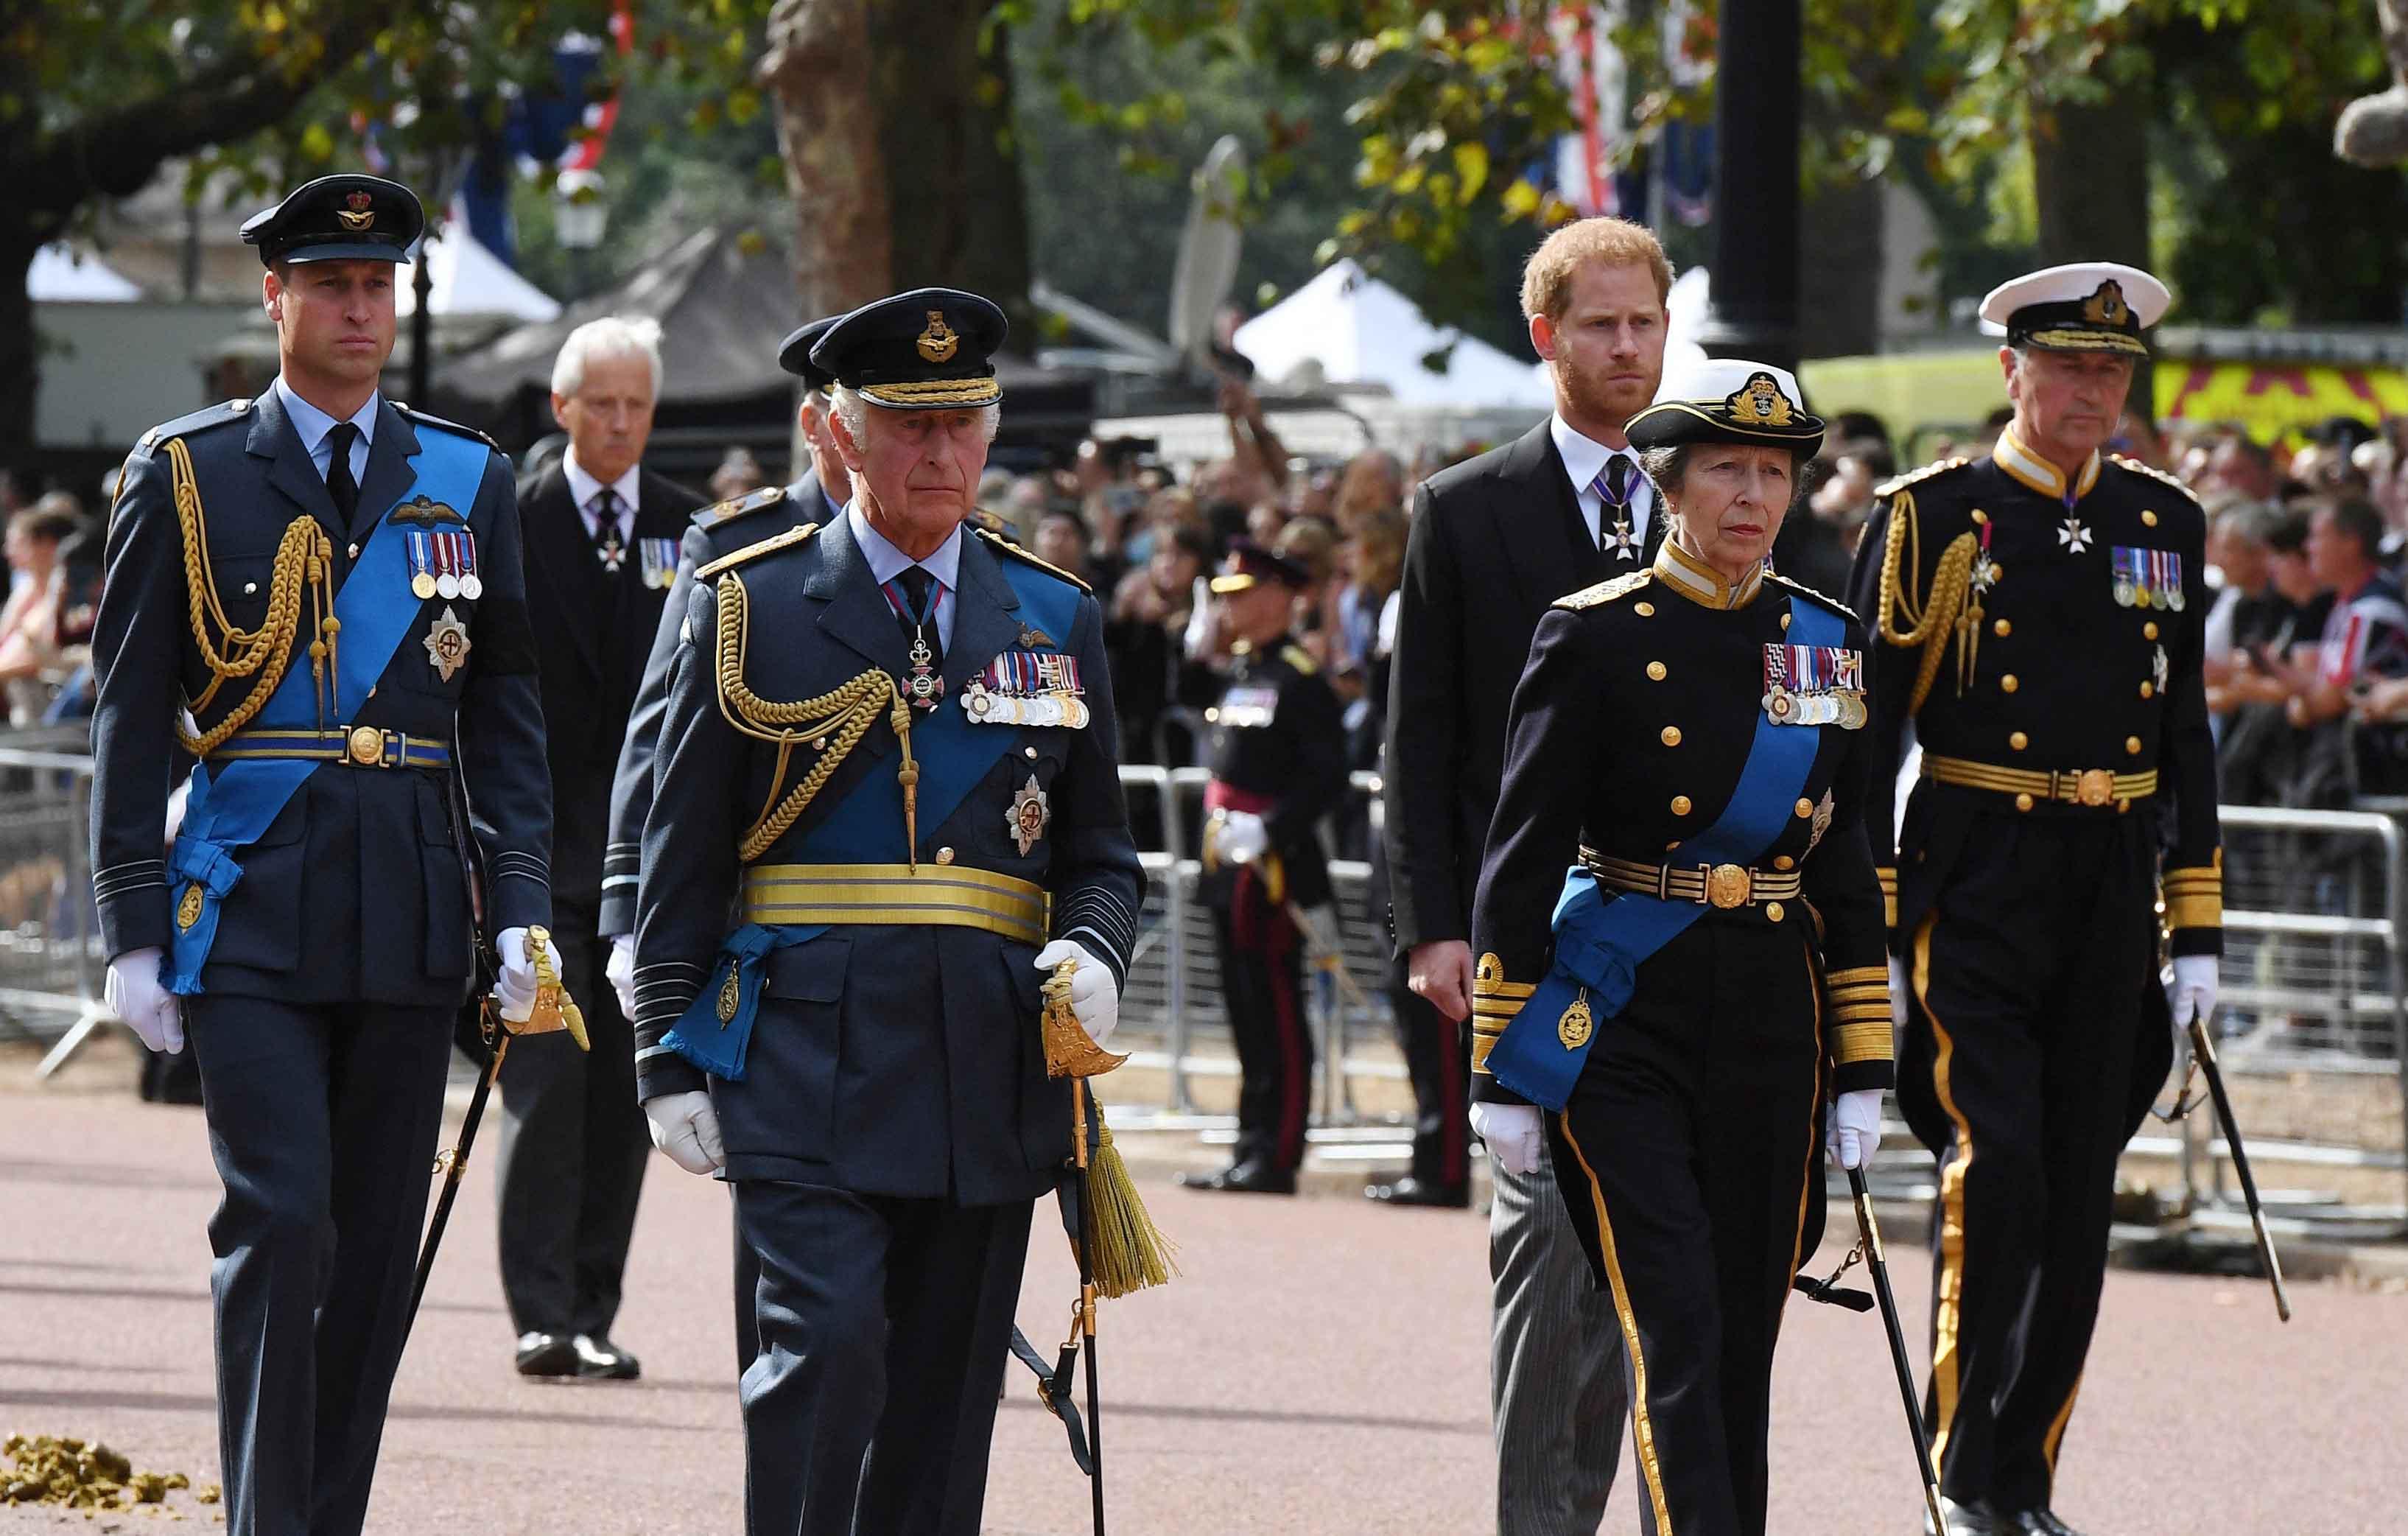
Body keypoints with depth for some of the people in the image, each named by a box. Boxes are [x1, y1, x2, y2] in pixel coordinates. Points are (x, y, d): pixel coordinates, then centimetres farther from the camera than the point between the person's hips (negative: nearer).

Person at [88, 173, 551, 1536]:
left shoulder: (470, 481, 10)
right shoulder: (187, 476, 2)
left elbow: (506, 708, 12)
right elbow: (134, 718, 2)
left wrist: (522, 906, 2)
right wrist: (135, 930, -2)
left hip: (410, 913, 3)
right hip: (248, 911, -3)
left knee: (380, 1245, 6)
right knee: (280, 1226, -13)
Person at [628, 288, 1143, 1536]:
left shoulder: (1055, 622, 13)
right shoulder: (750, 608, 4)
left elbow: (1101, 855, 17)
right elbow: (682, 857, 4)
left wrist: (1094, 956, -6)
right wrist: (669, 1060, -2)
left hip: (991, 1066, 3)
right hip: (808, 1050, -3)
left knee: (943, 1396, 4)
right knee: (827, 1345, -18)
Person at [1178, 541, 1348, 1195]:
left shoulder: (1301, 679, -13)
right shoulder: (1242, 670, 15)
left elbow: (1329, 778, -17)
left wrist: (1270, 830, -24)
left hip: (1275, 866, -9)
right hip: (1232, 868, 9)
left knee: (1277, 1016, -6)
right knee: (1248, 1015, 12)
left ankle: (1276, 1157, -4)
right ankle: (1252, 1150, 17)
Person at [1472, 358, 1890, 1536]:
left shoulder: (1827, 644, 7)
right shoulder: (1596, 639, -6)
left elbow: (1848, 870, 12)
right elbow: (1520, 864, -5)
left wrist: (1861, 1070, 8)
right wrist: (1502, 1074, -6)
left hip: (1771, 1034, 4)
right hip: (1622, 1029, -4)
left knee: (1742, 1345, 8)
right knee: (1676, 1336, -13)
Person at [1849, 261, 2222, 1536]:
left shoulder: (2164, 525, 11)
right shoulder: (1931, 519, -2)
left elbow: (2187, 737, 15)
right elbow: (1866, 735, -2)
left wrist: (2199, 931, 11)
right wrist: (1866, 937, -7)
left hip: (2111, 901, 4)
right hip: (1971, 889, -4)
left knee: (2079, 1192, 5)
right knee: (1993, 1164, -16)